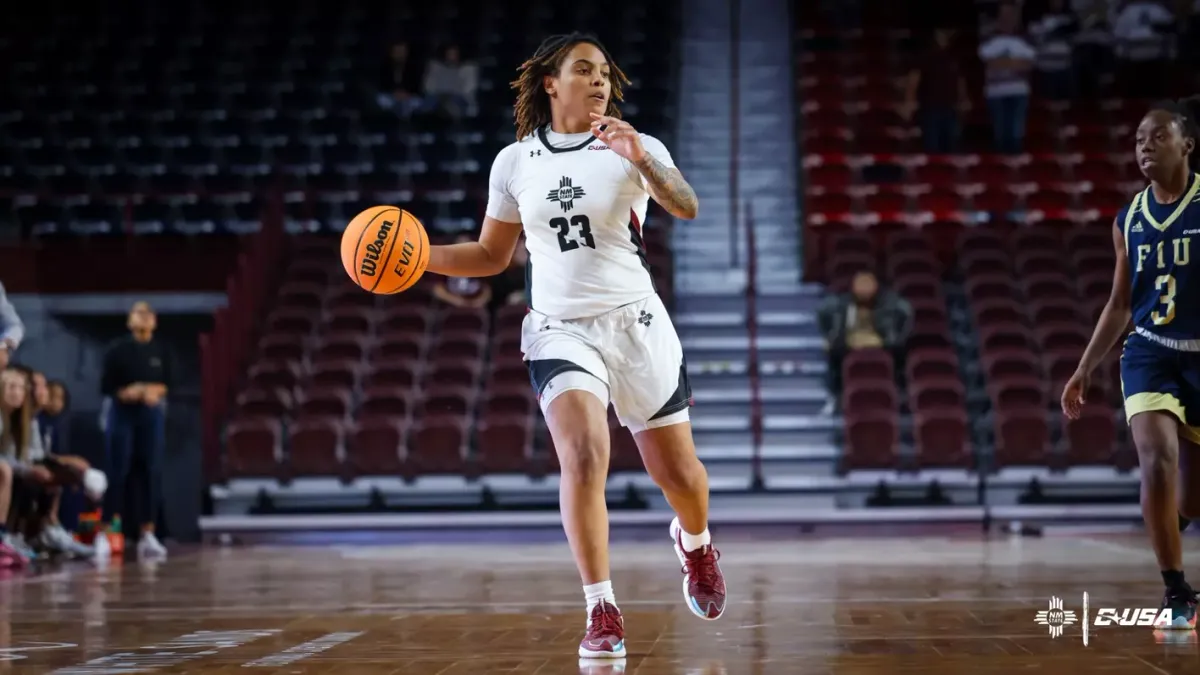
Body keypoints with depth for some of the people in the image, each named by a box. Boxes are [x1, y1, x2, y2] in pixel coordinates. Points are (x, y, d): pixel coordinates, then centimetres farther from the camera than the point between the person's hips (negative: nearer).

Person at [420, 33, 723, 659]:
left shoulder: (634, 148, -2)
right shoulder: (514, 162, 6)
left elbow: (687, 208, -19)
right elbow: (491, 255, 15)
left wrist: (639, 158, -35)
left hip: (635, 324, 0)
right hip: (559, 330, 0)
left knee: (679, 473, 8)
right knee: (584, 455, -23)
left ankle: (695, 542, 44)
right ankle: (602, 613, -16)